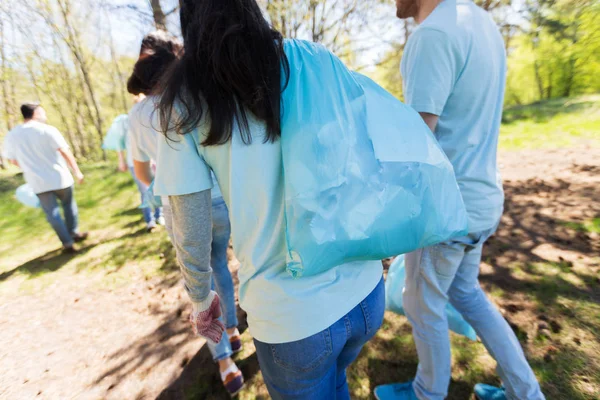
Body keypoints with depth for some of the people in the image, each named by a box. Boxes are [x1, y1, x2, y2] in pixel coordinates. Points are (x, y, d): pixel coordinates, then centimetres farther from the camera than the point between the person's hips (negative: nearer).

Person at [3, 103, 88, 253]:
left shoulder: (11, 135, 4)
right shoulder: (48, 130, -9)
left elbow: (12, 160, 11)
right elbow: (65, 152, -16)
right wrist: (77, 171, -11)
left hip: (38, 182, 3)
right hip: (59, 177, -3)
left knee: (52, 213, 8)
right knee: (69, 205, 19)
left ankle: (67, 243, 9)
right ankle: (74, 233, 26)